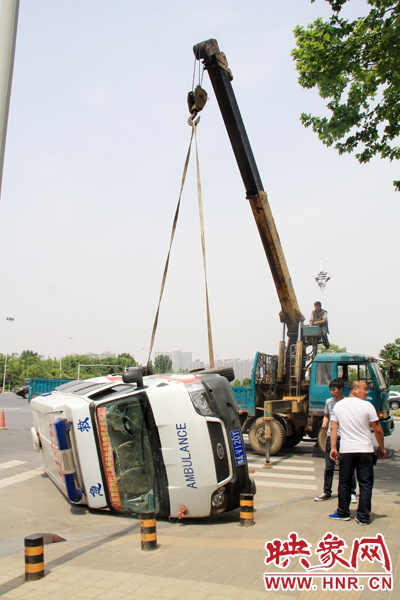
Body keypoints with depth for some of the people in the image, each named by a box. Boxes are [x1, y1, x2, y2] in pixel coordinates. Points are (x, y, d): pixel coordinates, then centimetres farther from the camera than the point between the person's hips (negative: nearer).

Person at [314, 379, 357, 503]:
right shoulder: (329, 402, 8)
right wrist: (324, 423, 2)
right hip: (330, 436, 4)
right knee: (328, 467, 9)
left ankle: (352, 493, 14)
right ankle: (327, 492, 19)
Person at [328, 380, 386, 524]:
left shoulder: (338, 405, 5)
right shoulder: (367, 406, -7)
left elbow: (333, 428, 4)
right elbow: (378, 430, -4)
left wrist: (333, 448, 7)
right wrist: (382, 448, 8)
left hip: (345, 451, 3)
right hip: (365, 450, -3)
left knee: (344, 483, 13)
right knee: (365, 484, 6)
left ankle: (343, 513, 21)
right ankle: (363, 517, 7)